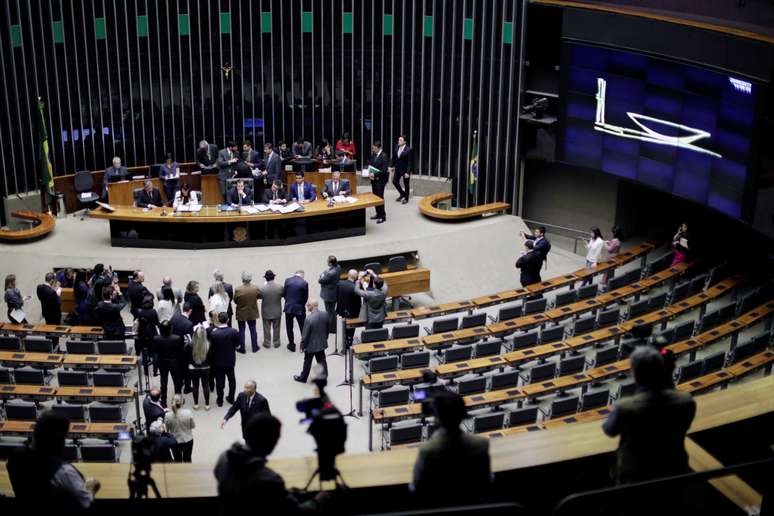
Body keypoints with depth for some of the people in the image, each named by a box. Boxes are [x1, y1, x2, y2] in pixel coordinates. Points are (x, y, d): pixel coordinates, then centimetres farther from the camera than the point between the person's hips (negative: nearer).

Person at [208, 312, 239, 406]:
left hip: (218, 361, -2)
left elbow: (211, 349, -16)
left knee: (219, 381, 12)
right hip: (230, 360, 2)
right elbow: (237, 345, -7)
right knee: (231, 379, 20)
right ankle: (231, 398, 32)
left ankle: (220, 400, 25)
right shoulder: (234, 332, -19)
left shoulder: (213, 333, -25)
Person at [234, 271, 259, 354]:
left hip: (241, 313, -2)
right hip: (252, 312, 2)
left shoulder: (238, 289, -23)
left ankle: (242, 348, 17)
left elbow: (235, 301, -10)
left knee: (241, 331, 10)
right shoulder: (255, 288, -16)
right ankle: (255, 348, 23)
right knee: (253, 330, 15)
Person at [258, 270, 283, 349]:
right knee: (276, 328, 17)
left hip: (266, 312, -1)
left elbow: (258, 296, -7)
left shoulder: (261, 288, -22)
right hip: (277, 312, 1)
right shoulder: (280, 287, -17)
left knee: (267, 329, 15)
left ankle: (267, 343, 25)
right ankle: (276, 343, 28)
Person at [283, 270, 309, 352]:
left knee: (289, 328, 14)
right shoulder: (304, 283, -12)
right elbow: (306, 297, -6)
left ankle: (291, 345, 19)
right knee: (303, 327, 13)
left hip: (288, 308, 1)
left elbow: (283, 294, 0)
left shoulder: (287, 280, -7)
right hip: (299, 308, -1)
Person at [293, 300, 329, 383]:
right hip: (322, 343, 5)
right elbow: (328, 329, 4)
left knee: (307, 362, 15)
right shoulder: (325, 315, -11)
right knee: (322, 360, 19)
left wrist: (302, 346, -8)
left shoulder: (309, 319, -30)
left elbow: (305, 335, -21)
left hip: (310, 345, -5)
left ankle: (303, 378, 33)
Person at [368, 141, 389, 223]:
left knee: (379, 196, -6)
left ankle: (383, 216, 2)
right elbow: (371, 165, 13)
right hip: (374, 179, 7)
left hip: (380, 179, -7)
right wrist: (370, 174, -6)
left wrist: (375, 175, -21)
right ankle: (378, 214, 22)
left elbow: (384, 170, -18)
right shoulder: (374, 155, 7)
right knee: (375, 196, 10)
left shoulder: (383, 156, -13)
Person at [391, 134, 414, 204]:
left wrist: (408, 172, -22)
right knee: (395, 181, 8)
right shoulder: (396, 147, -3)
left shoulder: (409, 150, -21)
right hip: (398, 169, 6)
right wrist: (392, 166, 9)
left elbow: (410, 162, -20)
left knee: (406, 184, 9)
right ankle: (402, 194, 32)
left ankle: (406, 198, 28)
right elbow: (394, 157, 9)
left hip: (405, 170, -6)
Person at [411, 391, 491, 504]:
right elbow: (487, 482, -9)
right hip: (472, 502, 2)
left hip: (437, 505, -2)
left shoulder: (427, 450, -30)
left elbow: (417, 489, -18)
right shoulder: (481, 444, -22)